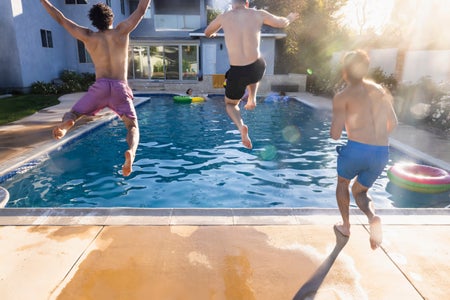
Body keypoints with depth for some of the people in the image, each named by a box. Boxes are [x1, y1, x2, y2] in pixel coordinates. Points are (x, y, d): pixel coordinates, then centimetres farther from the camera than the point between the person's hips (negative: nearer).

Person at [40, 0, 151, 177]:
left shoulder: (88, 37, 12)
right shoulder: (121, 31, 7)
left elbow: (60, 19, 20)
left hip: (100, 86, 1)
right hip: (120, 88, -1)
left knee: (72, 114, 15)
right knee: (132, 126, 1)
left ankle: (67, 123, -25)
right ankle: (131, 152, -34)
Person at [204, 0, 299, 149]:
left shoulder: (224, 17, 4)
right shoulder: (258, 14, 3)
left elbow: (207, 33, 23)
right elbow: (282, 23, 20)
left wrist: (213, 33, 47)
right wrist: (290, 18, 43)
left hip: (237, 72, -1)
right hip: (257, 69, 2)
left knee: (230, 104, 22)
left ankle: (241, 126, -9)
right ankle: (252, 99, 21)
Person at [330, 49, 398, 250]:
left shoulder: (342, 96, -3)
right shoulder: (379, 90, 14)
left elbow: (335, 135, -9)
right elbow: (392, 124, 17)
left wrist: (334, 128, 13)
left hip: (356, 149, -4)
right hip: (382, 153, 4)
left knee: (342, 182, 28)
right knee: (359, 191, 25)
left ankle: (345, 225, 30)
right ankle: (372, 217, -5)